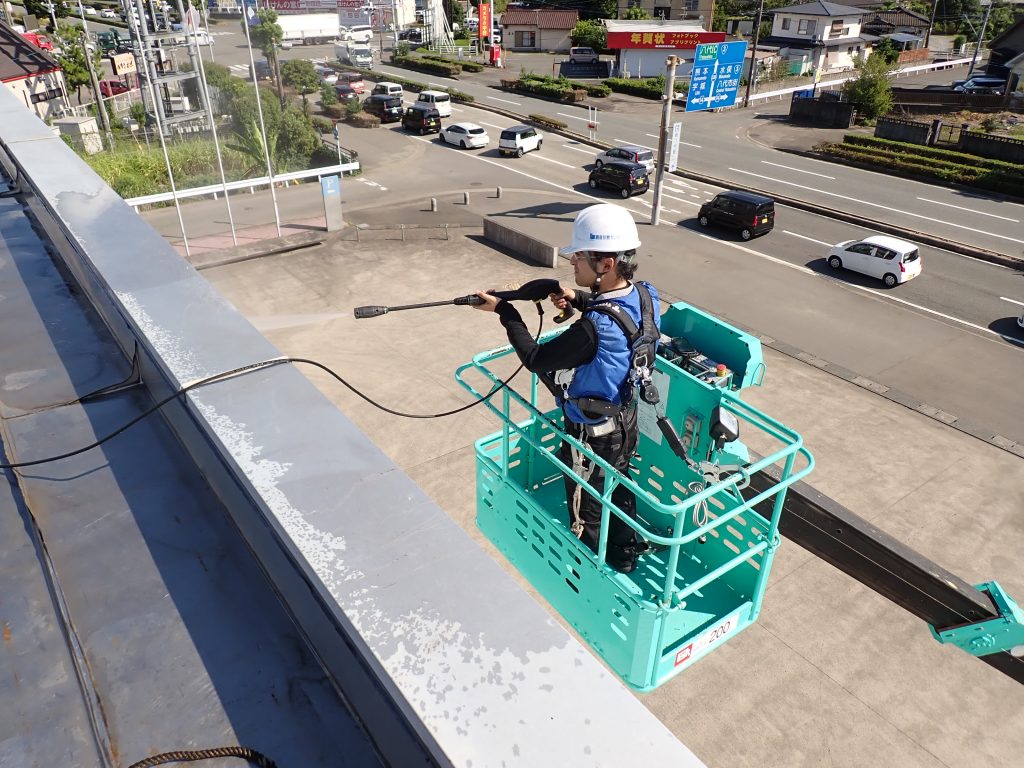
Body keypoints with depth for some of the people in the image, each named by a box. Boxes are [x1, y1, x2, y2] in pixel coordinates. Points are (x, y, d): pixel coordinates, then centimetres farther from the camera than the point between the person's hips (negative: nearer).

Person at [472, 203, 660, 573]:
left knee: (587, 512, 17)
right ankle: (624, 556, 51)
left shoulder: (592, 329, -38)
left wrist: (504, 311, -15)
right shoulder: (644, 294, -12)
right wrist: (579, 298, -5)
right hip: (625, 421, 8)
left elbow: (535, 359, -24)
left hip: (592, 434, -8)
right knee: (619, 491, 29)